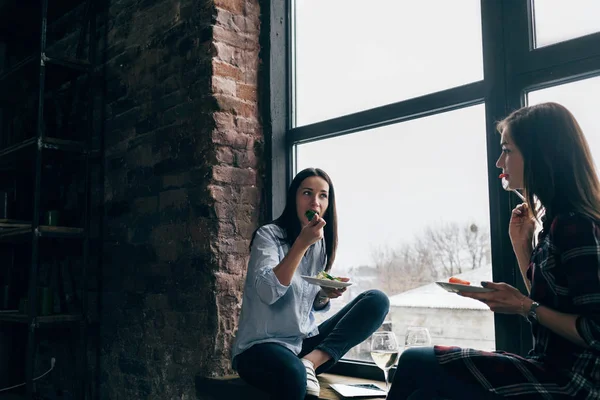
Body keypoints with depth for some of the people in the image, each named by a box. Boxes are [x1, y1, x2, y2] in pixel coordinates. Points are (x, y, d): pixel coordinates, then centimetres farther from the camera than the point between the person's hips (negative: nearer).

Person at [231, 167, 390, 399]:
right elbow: (268, 293, -23)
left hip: (305, 343, 8)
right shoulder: (269, 235, -8)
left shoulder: (321, 243, 10)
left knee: (377, 301, -9)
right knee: (293, 375, -43)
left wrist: (325, 295, -6)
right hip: (262, 345, -8)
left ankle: (311, 361, -17)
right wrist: (302, 243, -26)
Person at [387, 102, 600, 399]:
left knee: (415, 363, -9)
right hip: (552, 370, 9)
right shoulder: (558, 221, 10)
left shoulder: (574, 226, -18)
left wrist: (523, 307, -17)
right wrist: (521, 243, 9)